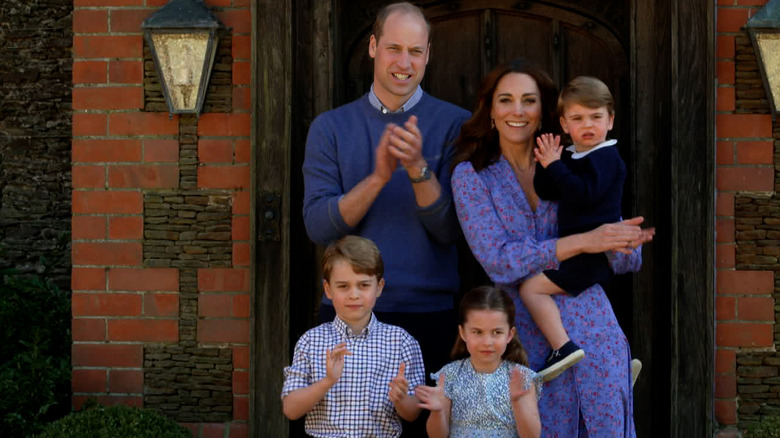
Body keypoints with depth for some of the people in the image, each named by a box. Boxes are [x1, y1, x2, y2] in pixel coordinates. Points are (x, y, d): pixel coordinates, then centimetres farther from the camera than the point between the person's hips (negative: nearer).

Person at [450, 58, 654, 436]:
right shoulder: (471, 176, 1)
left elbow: (628, 262, 6)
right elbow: (498, 261, -12)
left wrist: (619, 241, -17)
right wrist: (583, 242, -19)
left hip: (594, 334, 2)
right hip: (527, 342, -2)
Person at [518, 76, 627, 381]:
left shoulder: (605, 157, -12)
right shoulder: (570, 157, 14)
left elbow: (583, 194, -27)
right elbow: (545, 194, 10)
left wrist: (554, 165, -21)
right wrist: (546, 164, -5)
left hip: (594, 250, -10)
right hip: (580, 250, 10)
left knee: (532, 287, -18)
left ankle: (563, 347, -25)